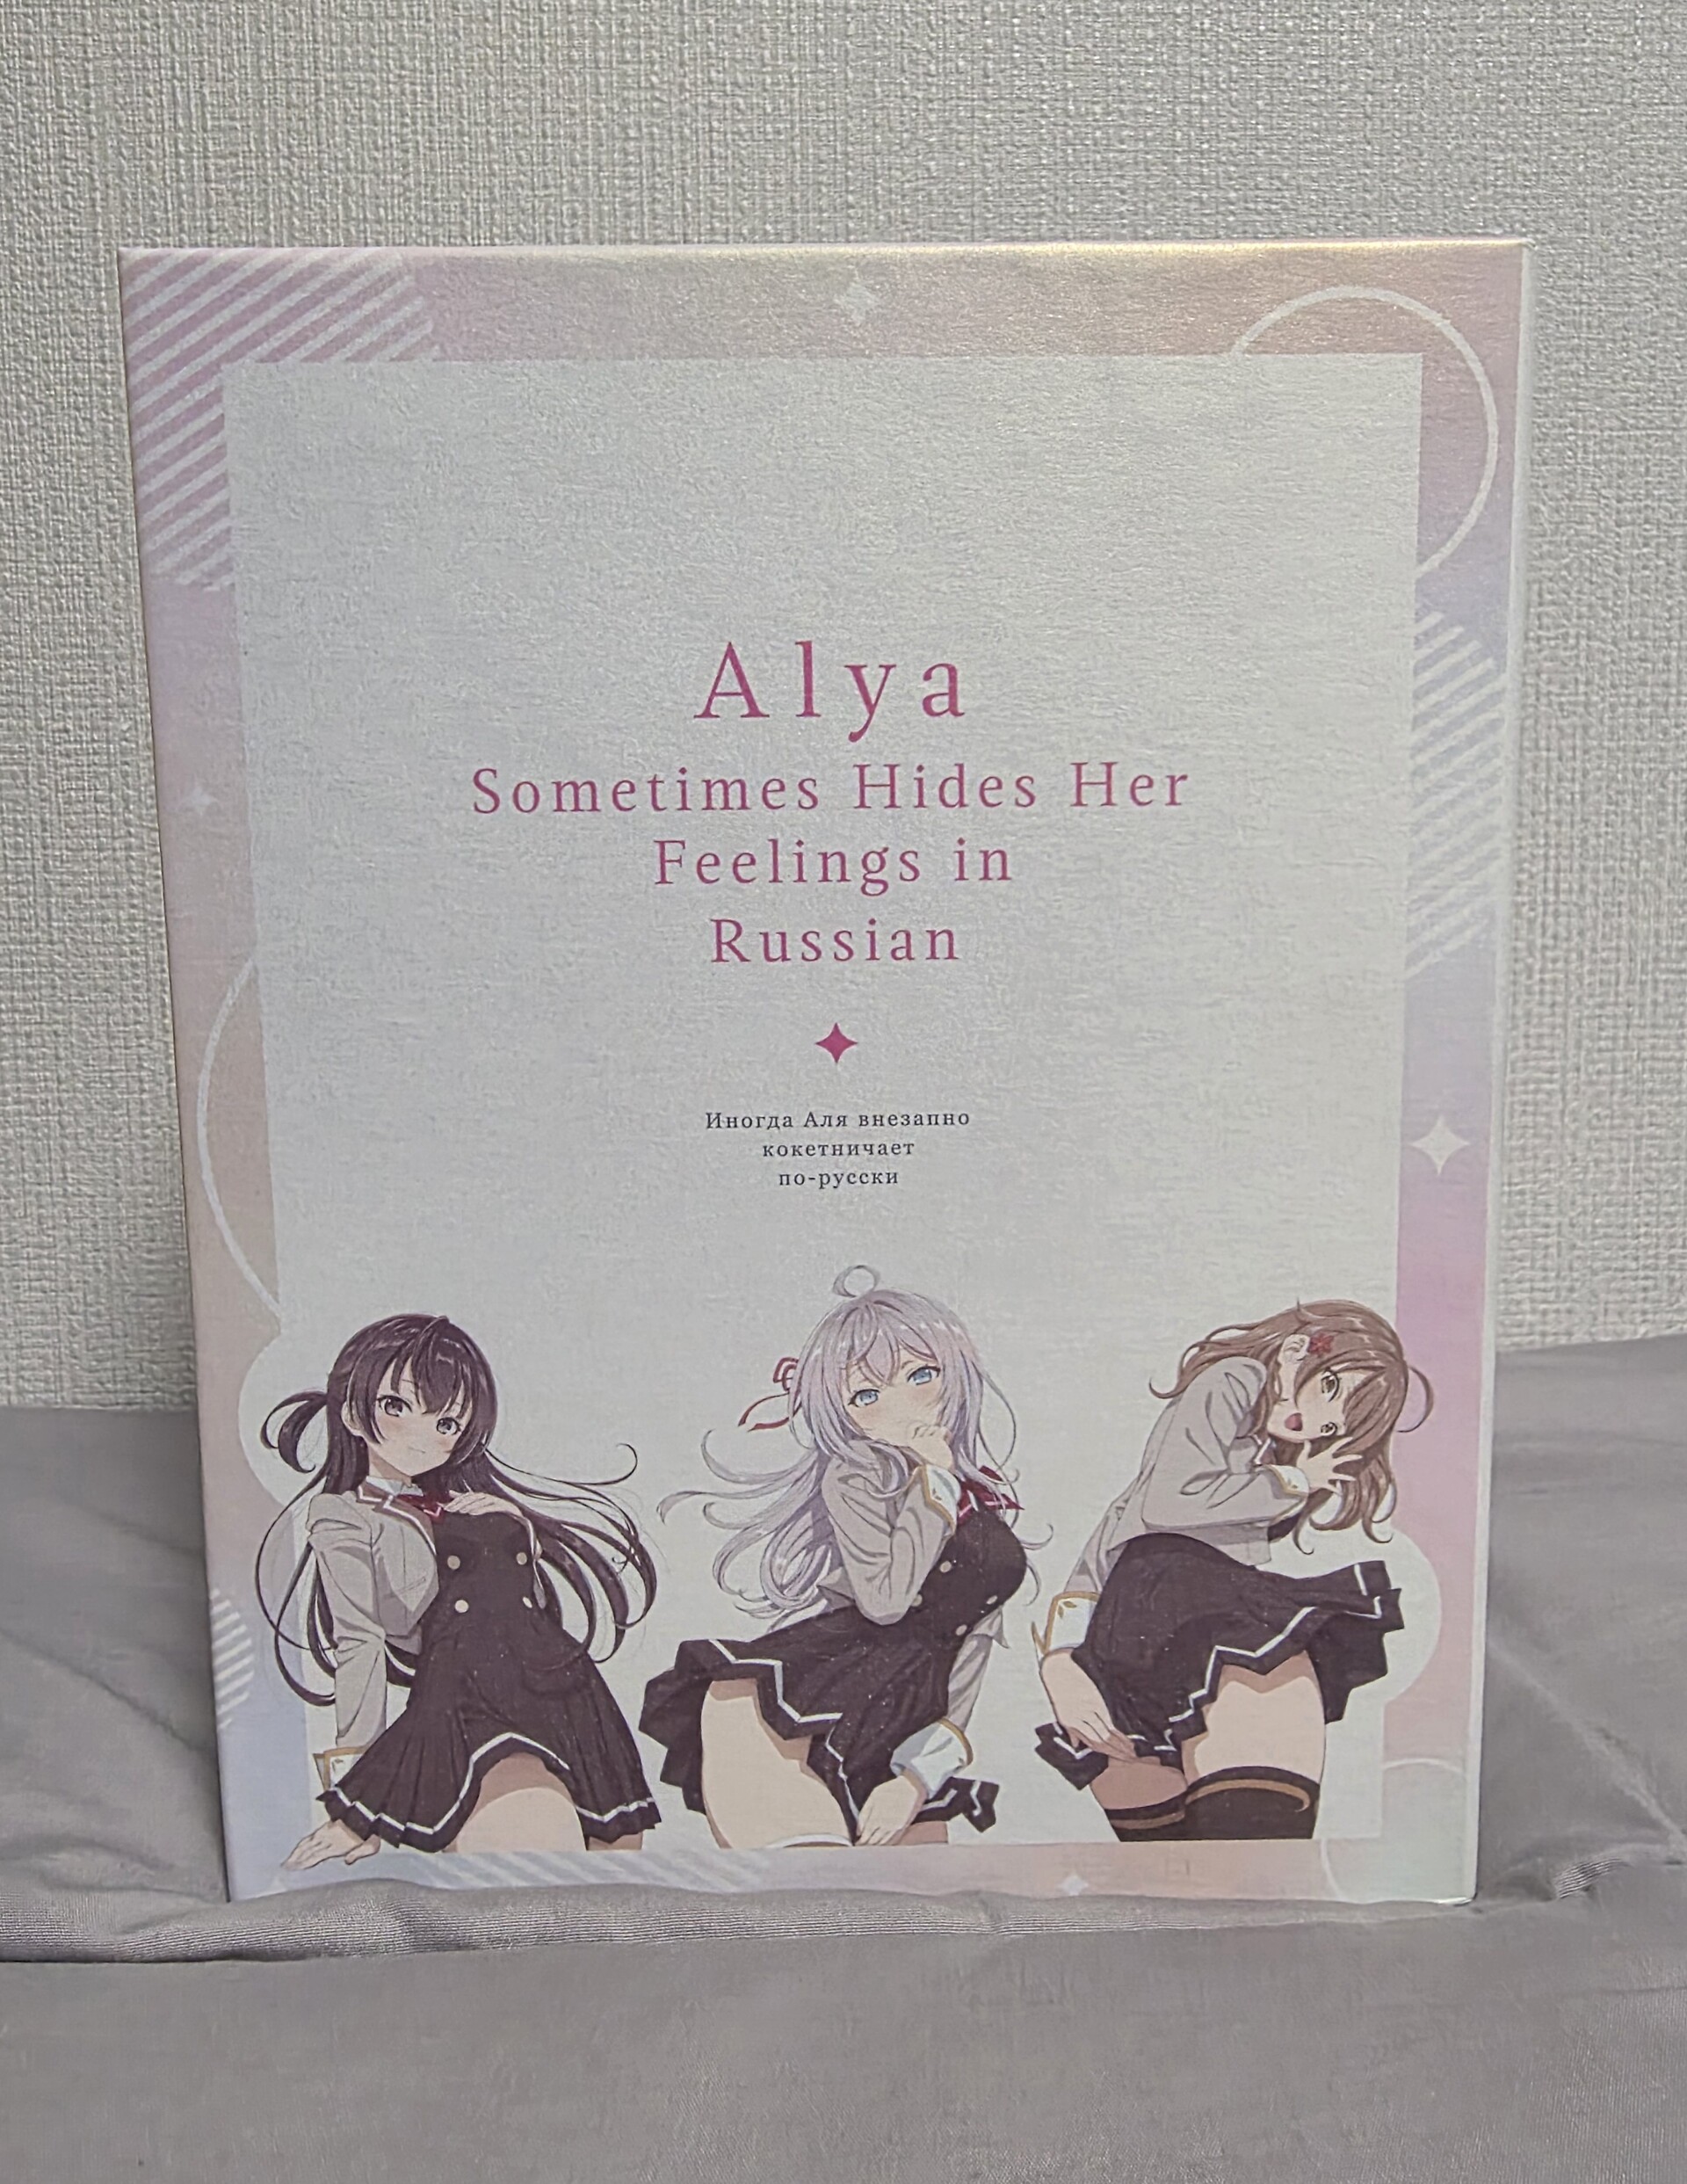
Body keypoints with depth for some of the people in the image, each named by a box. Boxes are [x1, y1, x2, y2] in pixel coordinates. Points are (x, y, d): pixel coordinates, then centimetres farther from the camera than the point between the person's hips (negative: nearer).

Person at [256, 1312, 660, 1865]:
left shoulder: (479, 1507, 25)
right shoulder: (345, 1518, 11)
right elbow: (358, 1647, 0)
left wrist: (524, 1532, 12)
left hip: (572, 1701, 6)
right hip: (462, 1709, -6)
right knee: (538, 1827, -32)